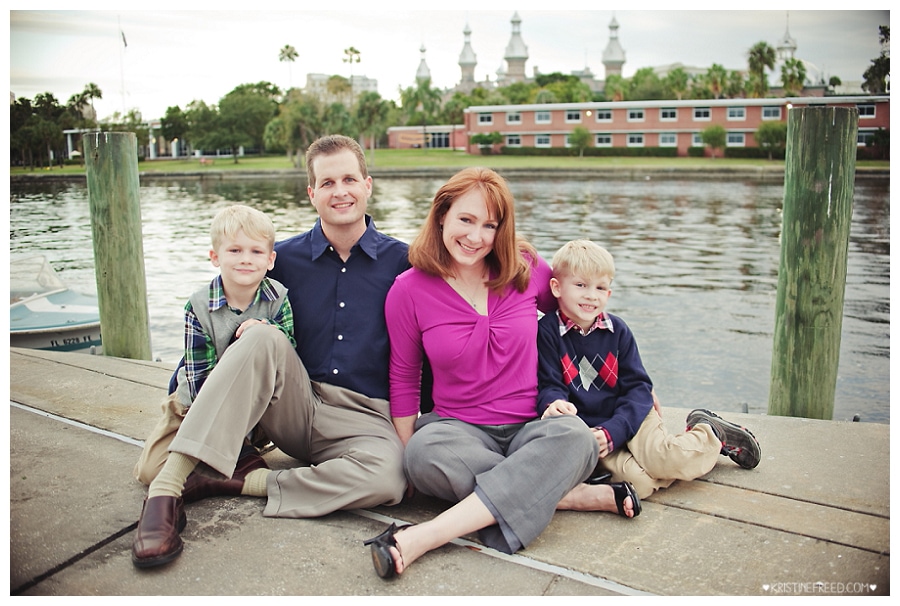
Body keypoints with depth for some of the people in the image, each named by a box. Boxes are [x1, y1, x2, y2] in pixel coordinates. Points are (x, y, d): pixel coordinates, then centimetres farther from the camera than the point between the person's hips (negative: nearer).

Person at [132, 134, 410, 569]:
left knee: (388, 478, -35)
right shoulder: (285, 258, 4)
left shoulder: (401, 261, 0)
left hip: (363, 420, -1)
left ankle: (244, 481, -18)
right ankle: (168, 486, -32)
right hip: (295, 407, 1)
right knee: (263, 339, -30)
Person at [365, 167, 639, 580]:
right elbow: (403, 380, 7)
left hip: (533, 428, 1)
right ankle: (575, 495, -24)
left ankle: (423, 537, -37)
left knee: (573, 437, -34)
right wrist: (406, 459, 2)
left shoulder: (526, 269, -1)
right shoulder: (408, 291, -3)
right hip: (459, 428, 0)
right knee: (425, 452, -35)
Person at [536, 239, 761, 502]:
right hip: (585, 428, -2)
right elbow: (549, 384, -7)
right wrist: (553, 404, -33)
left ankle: (709, 433, 7)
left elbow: (638, 387, -1)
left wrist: (612, 431, -16)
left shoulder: (618, 330, 1)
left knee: (667, 462, -25)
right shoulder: (547, 331, -7)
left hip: (630, 417, 2)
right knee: (639, 484, -26)